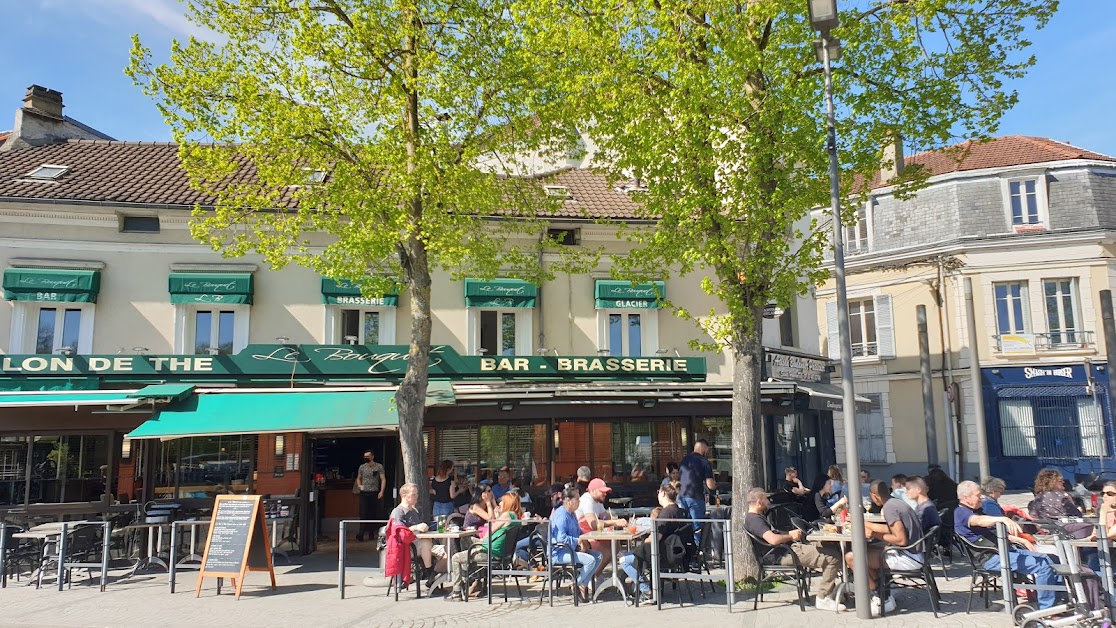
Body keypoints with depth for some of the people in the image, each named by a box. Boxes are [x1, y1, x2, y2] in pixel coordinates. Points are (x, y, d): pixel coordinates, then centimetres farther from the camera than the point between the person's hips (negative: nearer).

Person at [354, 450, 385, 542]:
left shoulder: (379, 467, 1)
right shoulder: (362, 467, 9)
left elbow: (383, 480, -1)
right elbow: (358, 478, 23)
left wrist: (381, 491, -12)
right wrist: (359, 485, 2)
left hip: (374, 493, -1)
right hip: (364, 493, 1)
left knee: (372, 513, 4)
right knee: (363, 513, -9)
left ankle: (371, 532, 14)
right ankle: (361, 533, -13)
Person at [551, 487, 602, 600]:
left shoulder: (572, 514, 14)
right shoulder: (561, 515, -18)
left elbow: (578, 531, 25)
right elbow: (561, 538, -26)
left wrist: (583, 541, 5)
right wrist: (578, 541, -18)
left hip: (571, 548, 10)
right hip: (559, 552, -10)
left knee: (598, 556, -1)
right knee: (590, 560, -23)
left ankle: (583, 585, 1)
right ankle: (576, 586, -3)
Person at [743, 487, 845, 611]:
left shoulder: (757, 517, 18)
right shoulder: (754, 519, -17)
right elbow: (773, 539, -28)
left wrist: (789, 533, 11)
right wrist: (791, 536, -10)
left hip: (789, 548, 11)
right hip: (784, 555, -11)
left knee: (834, 548, 10)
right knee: (833, 557, -15)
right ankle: (823, 599, -7)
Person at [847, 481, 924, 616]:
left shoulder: (889, 507, -17)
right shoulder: (898, 502, 12)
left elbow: (901, 540, -23)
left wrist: (875, 535, -13)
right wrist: (866, 524, 28)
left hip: (908, 558, -10)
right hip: (916, 554, 10)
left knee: (851, 557, -15)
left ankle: (879, 599, 0)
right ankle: (883, 595, 18)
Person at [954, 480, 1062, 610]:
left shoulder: (977, 511, 23)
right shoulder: (961, 513, -12)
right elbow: (979, 521, -34)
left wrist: (1022, 541, 22)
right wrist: (1003, 519, -48)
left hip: (1006, 550, 11)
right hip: (992, 557, -11)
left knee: (1045, 559, 12)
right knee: (1042, 566, -18)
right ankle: (1046, 609, -10)